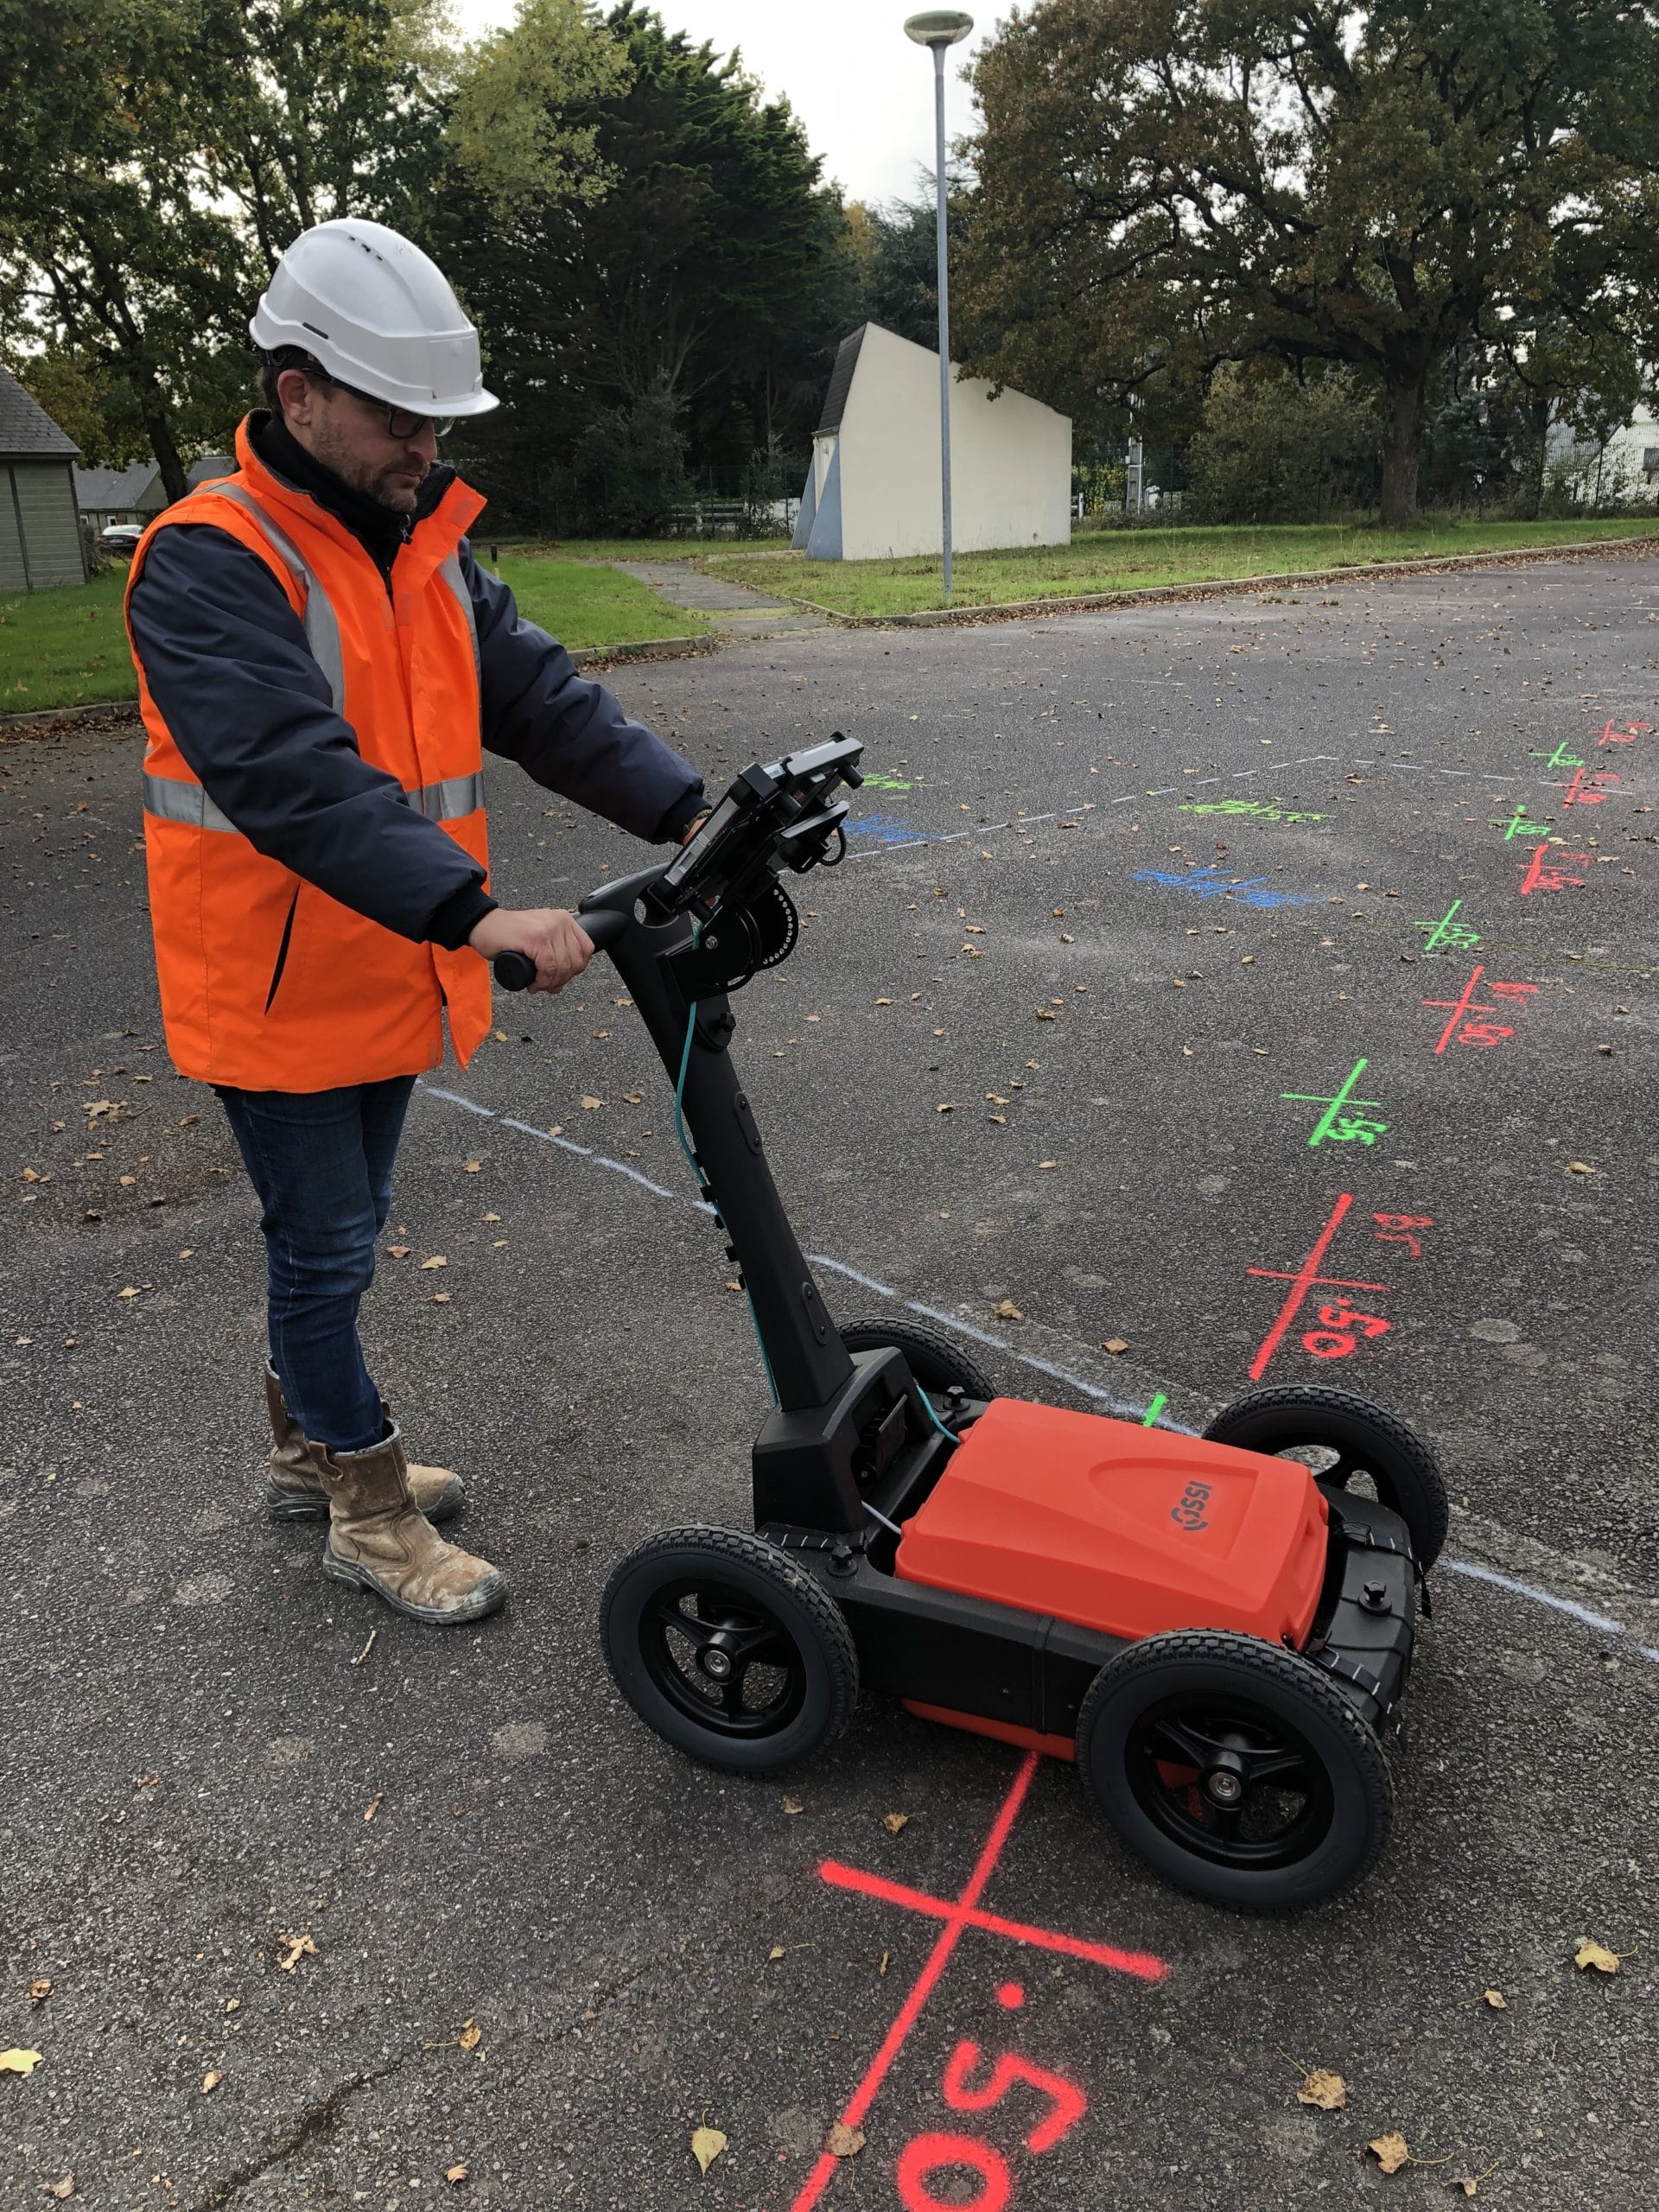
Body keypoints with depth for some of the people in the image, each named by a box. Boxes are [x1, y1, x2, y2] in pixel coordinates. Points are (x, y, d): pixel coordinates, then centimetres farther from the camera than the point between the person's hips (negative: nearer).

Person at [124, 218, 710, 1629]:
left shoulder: (424, 544, 6)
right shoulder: (211, 567, -19)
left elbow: (536, 694, 0)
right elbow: (298, 782, -33)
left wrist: (686, 811, -13)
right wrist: (480, 914, -43)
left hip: (390, 975, 8)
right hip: (278, 990, -7)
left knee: (335, 1233, 20)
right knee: (327, 1248, 5)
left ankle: (309, 1450, 40)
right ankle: (371, 1513, 23)